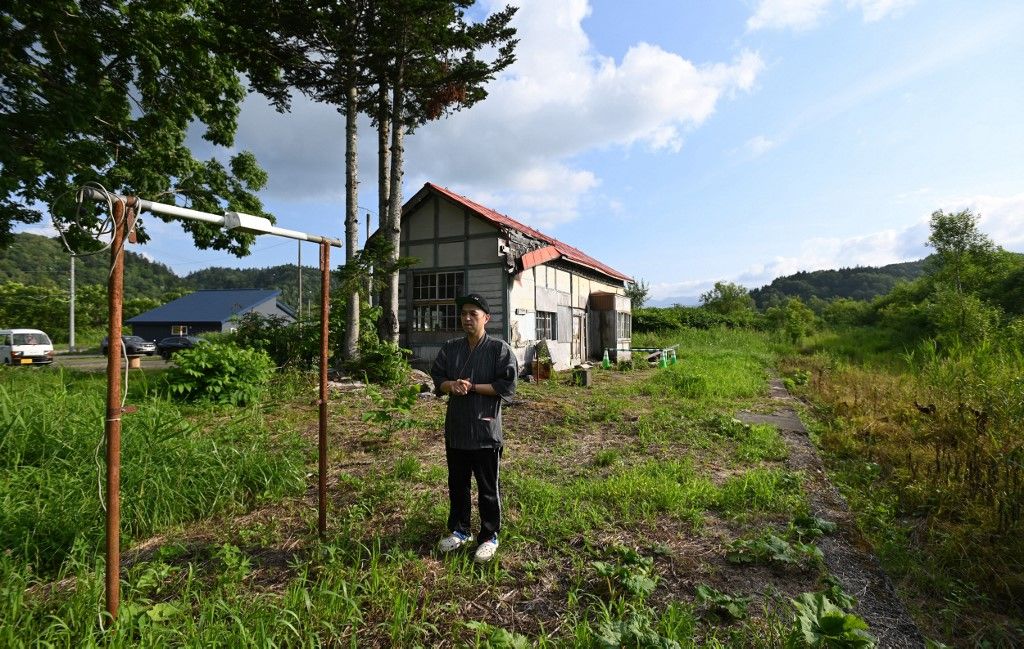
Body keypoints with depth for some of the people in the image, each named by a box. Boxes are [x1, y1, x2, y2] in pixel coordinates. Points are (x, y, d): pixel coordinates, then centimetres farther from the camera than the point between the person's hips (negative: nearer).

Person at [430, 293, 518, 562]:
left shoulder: (500, 349, -9)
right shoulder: (450, 348, 7)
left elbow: (507, 387, -15)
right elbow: (437, 379, 6)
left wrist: (472, 387, -19)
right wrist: (451, 385, -16)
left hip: (486, 430, -5)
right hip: (455, 429, 5)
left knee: (488, 488, 9)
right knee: (457, 484, 19)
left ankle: (489, 536, 26)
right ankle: (459, 530, 38)